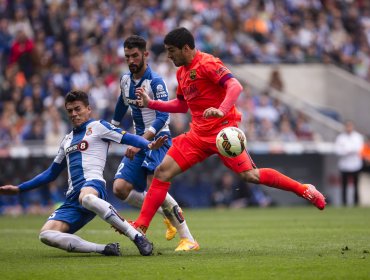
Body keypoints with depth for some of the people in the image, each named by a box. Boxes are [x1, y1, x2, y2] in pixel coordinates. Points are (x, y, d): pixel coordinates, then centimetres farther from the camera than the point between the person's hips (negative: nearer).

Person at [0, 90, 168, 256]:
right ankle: (105, 249, -23)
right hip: (73, 196, 6)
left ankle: (138, 237, -37)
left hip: (93, 183, -6)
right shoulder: (67, 140, 29)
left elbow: (128, 138, -3)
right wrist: (19, 189, 35)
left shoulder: (97, 127, 11)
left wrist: (149, 145, -24)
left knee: (86, 197, -46)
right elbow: (51, 173, 36)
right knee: (46, 235, -19)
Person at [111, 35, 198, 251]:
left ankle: (188, 239, -18)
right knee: (121, 189, -5)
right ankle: (167, 215, 13)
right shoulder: (126, 80, 8)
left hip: (158, 139, -8)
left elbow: (163, 117, -23)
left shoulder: (155, 82, -15)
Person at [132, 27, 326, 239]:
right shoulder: (182, 72, 16)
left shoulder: (207, 64, -11)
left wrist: (221, 111, -39)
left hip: (222, 130, -8)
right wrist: (151, 104, 18)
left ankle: (304, 190, -2)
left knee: (250, 175, -17)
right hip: (198, 134, 8)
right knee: (163, 171, -3)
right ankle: (140, 226, -2)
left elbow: (236, 86, -23)